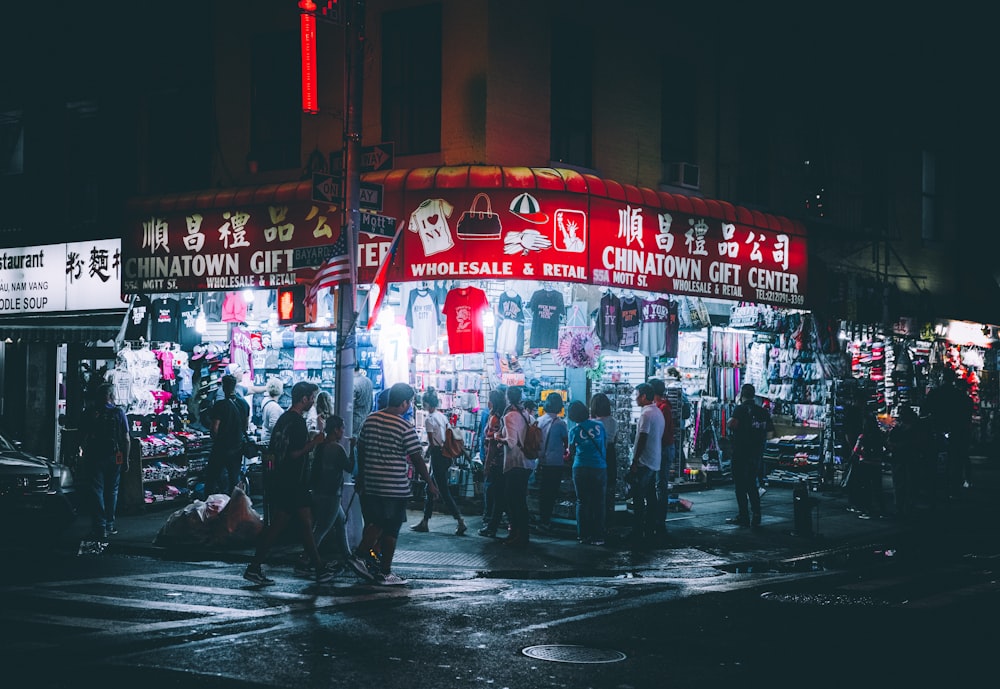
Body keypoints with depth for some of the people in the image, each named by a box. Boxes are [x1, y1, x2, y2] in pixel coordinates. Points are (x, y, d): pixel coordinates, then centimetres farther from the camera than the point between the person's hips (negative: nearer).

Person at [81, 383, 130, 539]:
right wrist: (126, 460, 2)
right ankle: (109, 525, 16)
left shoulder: (89, 413, -2)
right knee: (111, 491, 13)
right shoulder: (118, 413, -3)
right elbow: (126, 439, -4)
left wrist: (84, 456, 9)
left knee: (96, 492, 3)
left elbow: (83, 439, -3)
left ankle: (99, 528, -1)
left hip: (93, 458, 0)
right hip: (114, 458, 0)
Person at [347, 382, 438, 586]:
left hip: (371, 485, 6)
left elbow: (361, 450, 12)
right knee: (391, 530, 3)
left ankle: (360, 555, 5)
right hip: (396, 487, -6)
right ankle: (385, 573, 9)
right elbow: (416, 459, -11)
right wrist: (430, 483, 0)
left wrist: (361, 478, 23)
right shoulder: (405, 427, -13)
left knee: (375, 523, 20)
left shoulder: (370, 420, 5)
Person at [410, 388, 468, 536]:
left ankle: (460, 521, -11)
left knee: (444, 491, -6)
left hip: (437, 455, -9)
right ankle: (424, 522, 22)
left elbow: (431, 443, -14)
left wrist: (425, 454, 2)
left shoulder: (429, 419, -14)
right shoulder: (442, 416, 9)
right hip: (445, 455, 9)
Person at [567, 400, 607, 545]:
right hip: (600, 468, 0)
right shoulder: (599, 425, 2)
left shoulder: (575, 431, 0)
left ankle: (583, 535, 6)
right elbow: (606, 445, 12)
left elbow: (571, 451, 12)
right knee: (598, 503, 3)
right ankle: (598, 536, 1)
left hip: (581, 468, 0)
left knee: (582, 502, 7)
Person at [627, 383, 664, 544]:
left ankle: (638, 533, -5)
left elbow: (642, 440, -20)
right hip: (655, 462, 10)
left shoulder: (646, 414, -16)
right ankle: (650, 529, 16)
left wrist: (634, 462, -18)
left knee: (638, 499, -6)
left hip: (643, 462, -10)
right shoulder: (658, 412, 14)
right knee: (651, 497, 12)